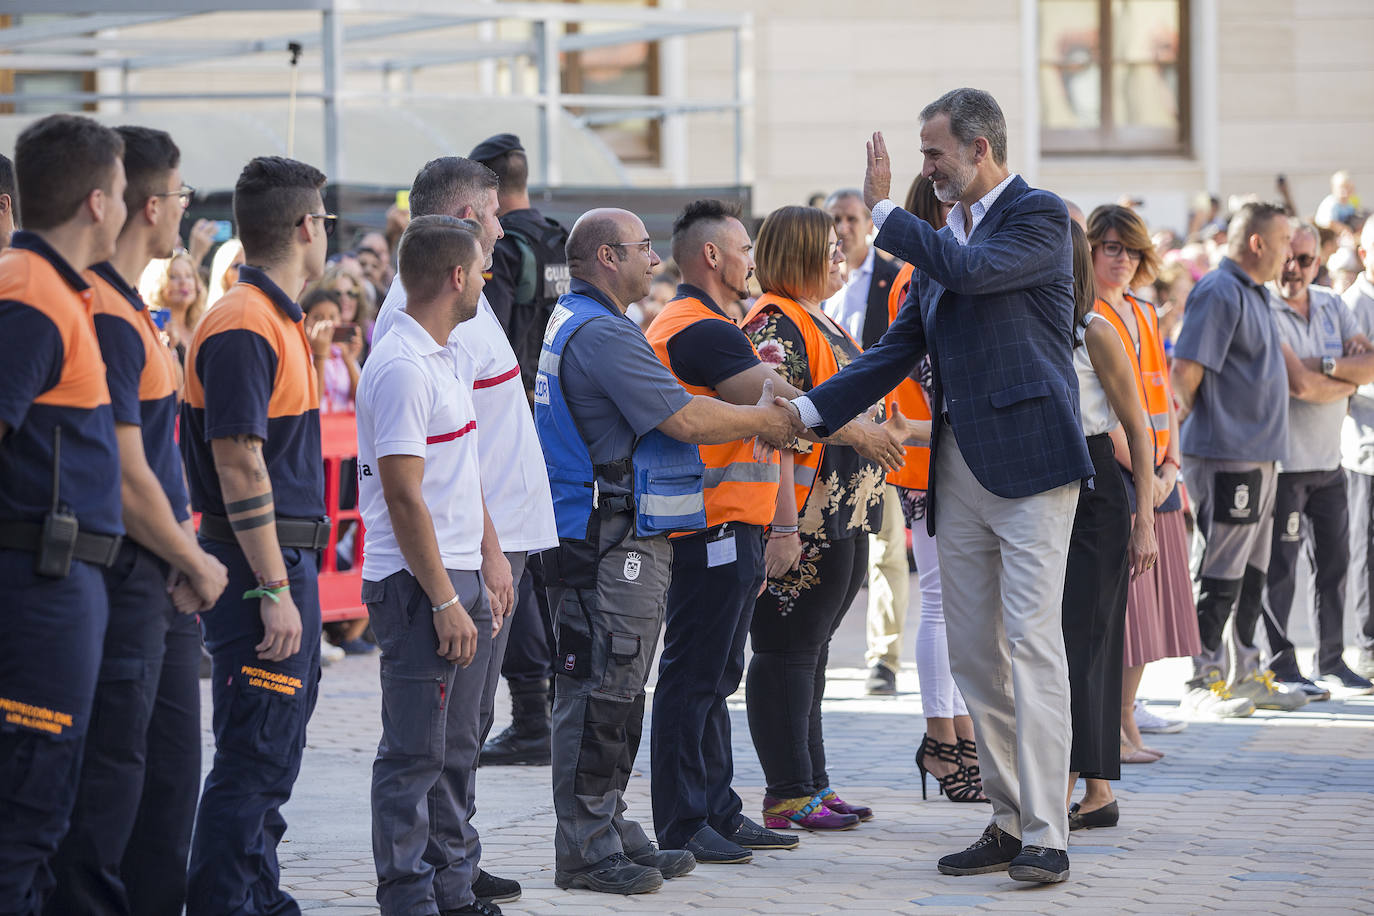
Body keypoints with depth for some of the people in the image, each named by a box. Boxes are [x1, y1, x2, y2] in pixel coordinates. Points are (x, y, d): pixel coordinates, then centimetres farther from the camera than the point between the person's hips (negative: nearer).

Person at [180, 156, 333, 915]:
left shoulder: (278, 321, 16)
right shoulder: (244, 327, -17)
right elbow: (239, 465, -22)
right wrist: (273, 588, -23)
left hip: (285, 563, 10)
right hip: (259, 566, -10)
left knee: (274, 748, 16)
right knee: (254, 753, -9)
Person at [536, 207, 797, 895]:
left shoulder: (577, 323, 19)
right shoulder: (600, 334, -17)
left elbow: (664, 412, 24)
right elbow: (686, 419, -18)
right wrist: (763, 419, -4)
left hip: (625, 540, 11)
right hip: (610, 545, -11)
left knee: (616, 689, 15)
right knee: (599, 690, -8)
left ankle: (609, 828, 21)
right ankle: (585, 847, -5)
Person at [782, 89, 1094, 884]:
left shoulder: (1039, 216, -5)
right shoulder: (942, 238, 18)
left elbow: (972, 270, -22)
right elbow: (899, 350, 18)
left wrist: (885, 211, -12)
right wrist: (807, 411, 10)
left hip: (1029, 460, -8)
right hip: (958, 469, 8)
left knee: (1033, 644, -12)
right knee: (975, 657, 8)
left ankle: (1047, 836, -13)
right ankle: (1009, 824, 15)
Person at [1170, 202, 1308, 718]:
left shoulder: (1251, 293, 19)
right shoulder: (1218, 293, -14)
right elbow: (1185, 374, -19)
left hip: (1256, 457, 10)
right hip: (1225, 457, -10)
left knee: (1251, 574, 14)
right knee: (1220, 576, -7)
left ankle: (1243, 675, 20)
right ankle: (1202, 681, -2)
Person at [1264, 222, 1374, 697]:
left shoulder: (1332, 306, 10)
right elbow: (1298, 385, -20)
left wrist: (1324, 364, -16)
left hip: (1329, 461, 7)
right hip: (1282, 460, -7)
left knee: (1334, 564, 11)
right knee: (1278, 570, -2)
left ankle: (1331, 662, 21)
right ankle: (1281, 668, 5)